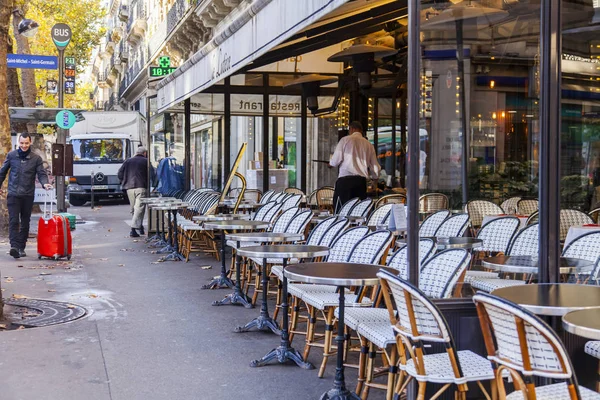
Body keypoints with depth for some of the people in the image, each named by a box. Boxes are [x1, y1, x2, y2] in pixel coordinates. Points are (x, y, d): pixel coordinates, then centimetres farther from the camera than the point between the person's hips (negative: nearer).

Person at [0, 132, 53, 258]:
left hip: (28, 195, 1)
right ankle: (14, 246, -19)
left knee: (25, 222, 8)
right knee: (13, 221, -12)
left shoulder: (36, 158, 2)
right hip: (13, 194, -1)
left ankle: (21, 247, 17)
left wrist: (45, 183, -22)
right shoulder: (11, 155, 4)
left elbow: (41, 173, -2)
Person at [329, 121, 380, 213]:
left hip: (345, 180, -4)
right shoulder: (369, 145, 14)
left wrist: (331, 163, 20)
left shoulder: (345, 140, 4)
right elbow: (376, 169, 15)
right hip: (362, 181, 4)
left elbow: (336, 160, -3)